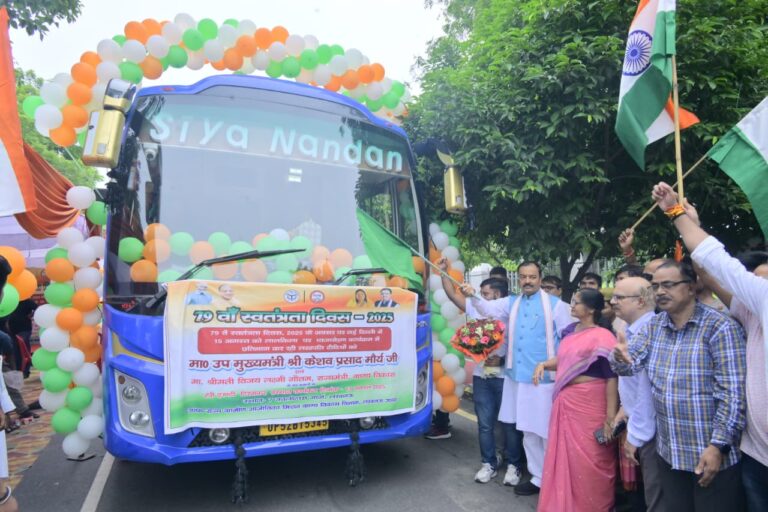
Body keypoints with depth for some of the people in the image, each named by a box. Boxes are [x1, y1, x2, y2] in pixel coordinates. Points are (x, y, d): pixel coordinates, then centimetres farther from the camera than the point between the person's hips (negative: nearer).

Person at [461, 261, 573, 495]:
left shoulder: (555, 305, -3)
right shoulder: (511, 304, 10)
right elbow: (489, 308, -5)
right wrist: (473, 297, -26)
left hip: (545, 379, -5)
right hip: (519, 377, 5)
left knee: (548, 432, 4)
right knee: (528, 431, 16)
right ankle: (538, 477, 31)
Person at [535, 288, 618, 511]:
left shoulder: (602, 337, -17)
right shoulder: (570, 330, 8)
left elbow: (612, 378, -18)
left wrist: (610, 418, -20)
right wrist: (543, 364, -1)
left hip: (589, 404, -8)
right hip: (565, 402, 8)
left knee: (588, 461, 6)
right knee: (564, 456, 17)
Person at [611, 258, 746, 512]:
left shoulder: (720, 327, -12)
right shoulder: (653, 327, 5)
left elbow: (733, 394, -16)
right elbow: (629, 363, -1)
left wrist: (718, 446, -19)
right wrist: (620, 357, -25)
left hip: (712, 455, -5)